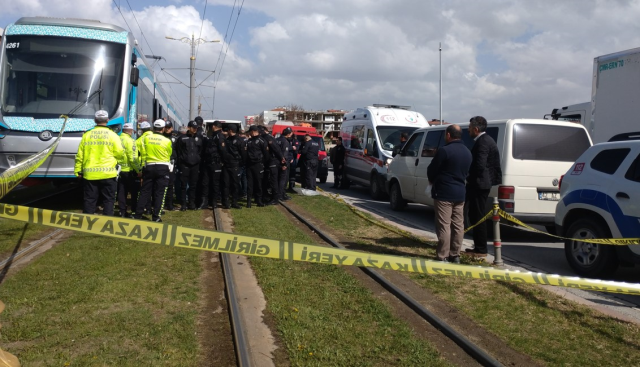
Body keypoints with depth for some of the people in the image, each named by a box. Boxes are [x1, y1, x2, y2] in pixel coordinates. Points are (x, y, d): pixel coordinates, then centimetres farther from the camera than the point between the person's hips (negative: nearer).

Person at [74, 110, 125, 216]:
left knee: (89, 200, 8)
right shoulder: (112, 135, -3)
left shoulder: (87, 135, 5)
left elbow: (80, 155, 6)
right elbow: (120, 154, -3)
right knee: (108, 200, 4)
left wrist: (78, 170, 14)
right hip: (108, 174, -2)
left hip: (90, 174, 2)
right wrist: (119, 162, 19)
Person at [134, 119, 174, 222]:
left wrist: (143, 167, 8)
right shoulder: (167, 141, -6)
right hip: (162, 168, -2)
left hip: (149, 167, 2)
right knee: (159, 193, 3)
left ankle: (138, 214, 10)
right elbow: (170, 155, 7)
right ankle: (156, 217, 3)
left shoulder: (146, 138, -1)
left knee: (145, 192, 10)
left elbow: (143, 154, 0)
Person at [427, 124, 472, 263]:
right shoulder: (467, 152, 11)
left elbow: (431, 170, -7)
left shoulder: (444, 151, -15)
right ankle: (455, 255, 18)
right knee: (458, 225, 11)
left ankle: (442, 256, -1)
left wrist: (432, 180, 13)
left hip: (444, 194, -8)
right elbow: (466, 172, 16)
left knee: (444, 226, -4)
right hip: (460, 193, 8)